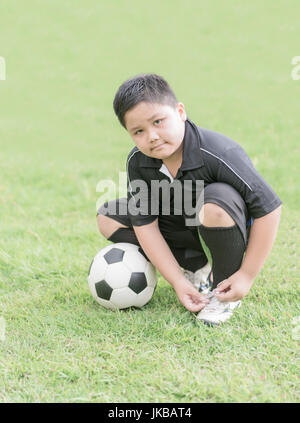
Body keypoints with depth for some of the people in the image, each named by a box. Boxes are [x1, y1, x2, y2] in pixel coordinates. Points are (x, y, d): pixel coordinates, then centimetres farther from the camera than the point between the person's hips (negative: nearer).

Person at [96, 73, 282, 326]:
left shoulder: (218, 153, -34)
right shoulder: (138, 162, -17)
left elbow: (269, 208, -30)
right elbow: (145, 224, -12)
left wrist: (247, 275, -26)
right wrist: (177, 281, -19)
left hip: (228, 225, -6)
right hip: (182, 228, 6)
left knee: (214, 203, -40)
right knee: (108, 218, -5)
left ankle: (225, 287, -13)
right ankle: (197, 268, -4)